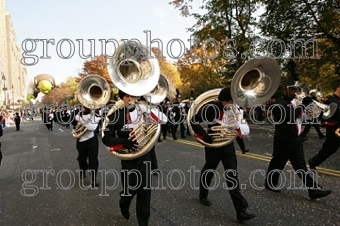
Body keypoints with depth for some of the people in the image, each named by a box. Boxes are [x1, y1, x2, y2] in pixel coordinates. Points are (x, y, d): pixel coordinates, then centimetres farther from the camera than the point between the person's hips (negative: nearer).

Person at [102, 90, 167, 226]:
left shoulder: (142, 110, -2)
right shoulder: (115, 114, -8)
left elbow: (164, 120, -4)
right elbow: (106, 138, -9)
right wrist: (123, 142, -25)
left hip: (144, 155, 2)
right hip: (128, 156, -2)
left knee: (144, 189, 6)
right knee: (130, 188, 5)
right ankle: (124, 205, 42)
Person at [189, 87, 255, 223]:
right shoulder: (211, 107, -15)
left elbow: (244, 128, 6)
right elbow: (193, 121, -15)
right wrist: (205, 136, -21)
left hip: (228, 145, 4)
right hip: (213, 145, -3)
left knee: (232, 175, -1)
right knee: (209, 171, 15)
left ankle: (241, 210, -1)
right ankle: (203, 195, 43)